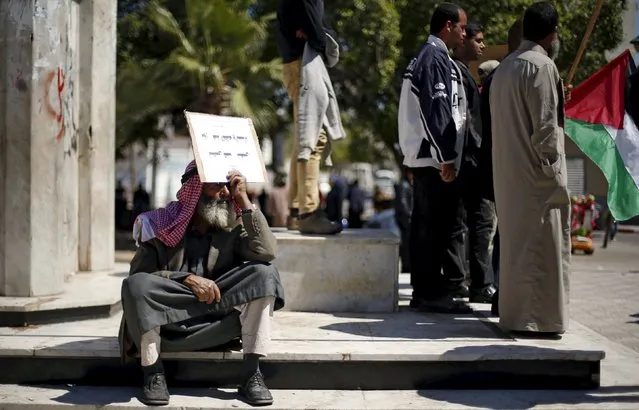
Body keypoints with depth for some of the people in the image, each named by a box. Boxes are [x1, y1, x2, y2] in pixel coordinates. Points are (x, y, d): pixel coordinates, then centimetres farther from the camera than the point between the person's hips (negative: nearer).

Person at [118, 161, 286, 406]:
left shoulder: (234, 226, 7)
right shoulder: (161, 224, 2)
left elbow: (266, 252, -12)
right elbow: (139, 275, -4)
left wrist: (244, 200, -9)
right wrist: (187, 279, -18)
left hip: (219, 323, 2)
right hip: (168, 323, -2)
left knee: (263, 274, -19)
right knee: (135, 285, -29)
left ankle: (252, 374, -21)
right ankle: (153, 374, -18)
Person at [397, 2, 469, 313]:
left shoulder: (424, 57, 20)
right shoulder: (436, 59, -11)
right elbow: (437, 111, -18)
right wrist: (447, 158, -19)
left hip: (424, 158, 10)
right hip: (436, 159, -10)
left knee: (426, 226, 10)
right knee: (440, 226, -7)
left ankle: (425, 292, 15)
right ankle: (431, 293, -4)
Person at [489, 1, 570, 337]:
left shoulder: (504, 67, 14)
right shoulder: (541, 66, -13)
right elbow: (545, 125, -17)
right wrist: (553, 171, -14)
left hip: (507, 174, 9)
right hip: (535, 174, -9)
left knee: (516, 242, 13)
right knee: (539, 243, -4)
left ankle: (515, 314, 19)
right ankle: (537, 318, -2)